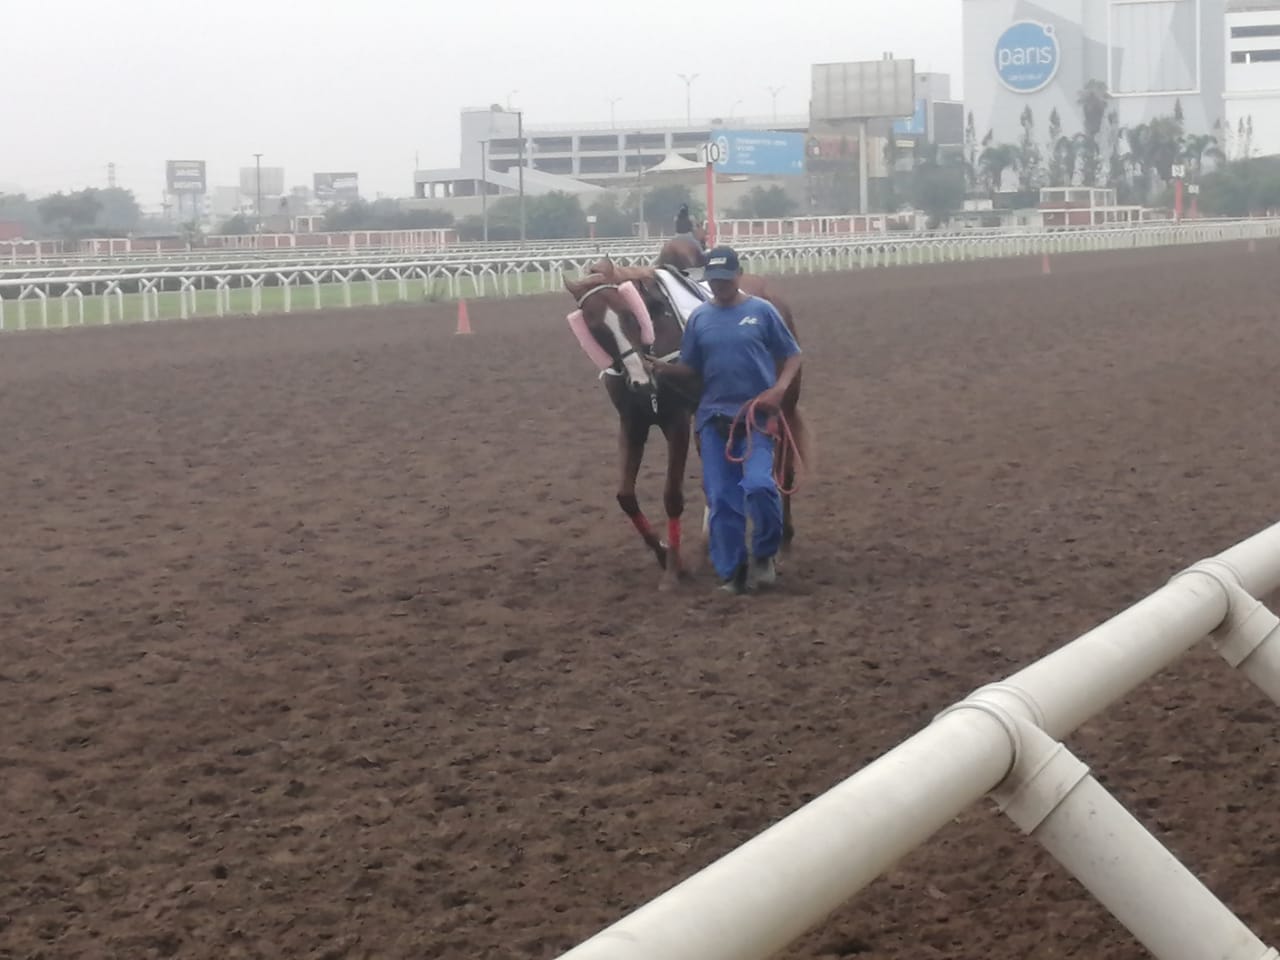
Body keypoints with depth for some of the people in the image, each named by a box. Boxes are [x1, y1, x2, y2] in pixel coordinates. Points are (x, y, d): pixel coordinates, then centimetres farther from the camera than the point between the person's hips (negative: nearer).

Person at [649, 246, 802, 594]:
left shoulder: (762, 311, -1)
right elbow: (691, 369, 9)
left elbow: (792, 355, 3)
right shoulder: (699, 317, 6)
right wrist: (665, 369, -12)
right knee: (720, 497, 1)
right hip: (714, 417, 3)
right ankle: (732, 571, 13)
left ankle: (764, 554, 3)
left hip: (757, 416, -3)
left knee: (758, 485, -21)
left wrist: (779, 389, -14)